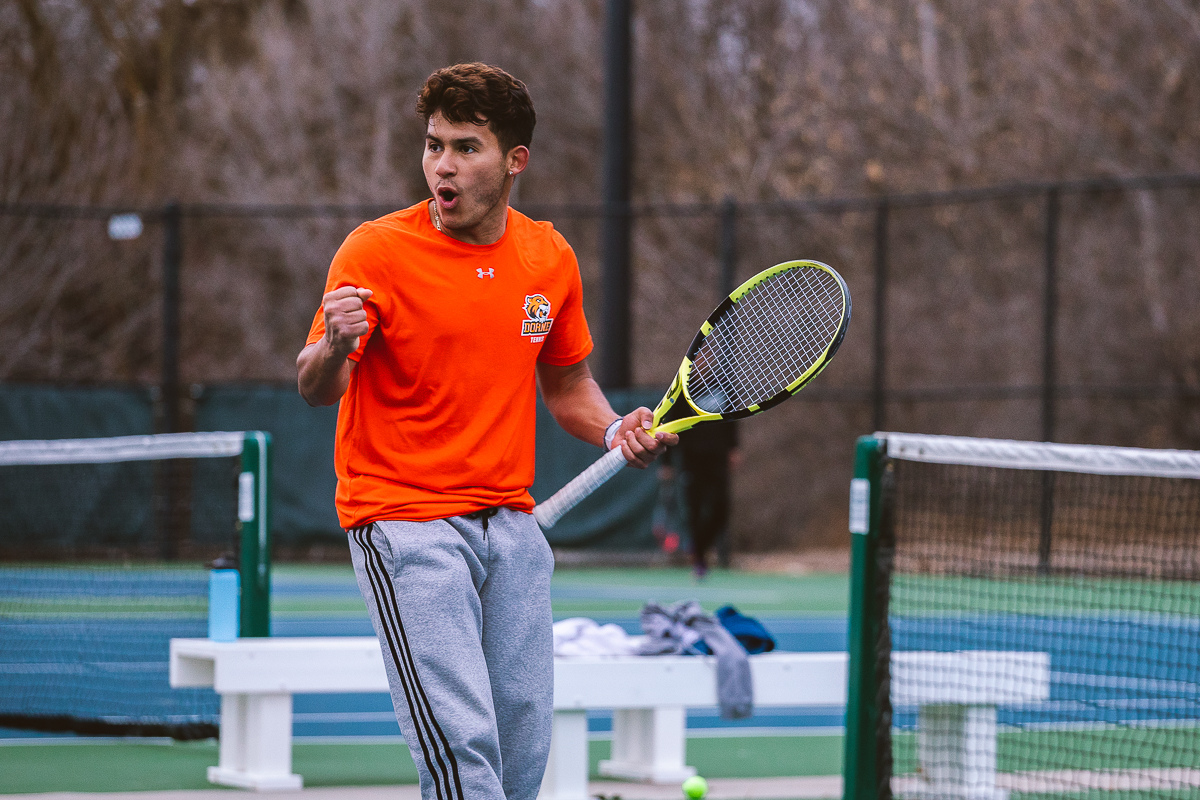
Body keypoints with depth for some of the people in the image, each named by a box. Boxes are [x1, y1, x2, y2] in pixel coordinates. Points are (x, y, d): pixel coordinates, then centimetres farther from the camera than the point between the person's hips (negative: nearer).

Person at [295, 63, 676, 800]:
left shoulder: (551, 258, 6)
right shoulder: (377, 251, -9)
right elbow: (316, 390, -13)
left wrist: (614, 431, 0)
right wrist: (334, 348, -35)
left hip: (512, 527, 6)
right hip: (406, 524, -6)